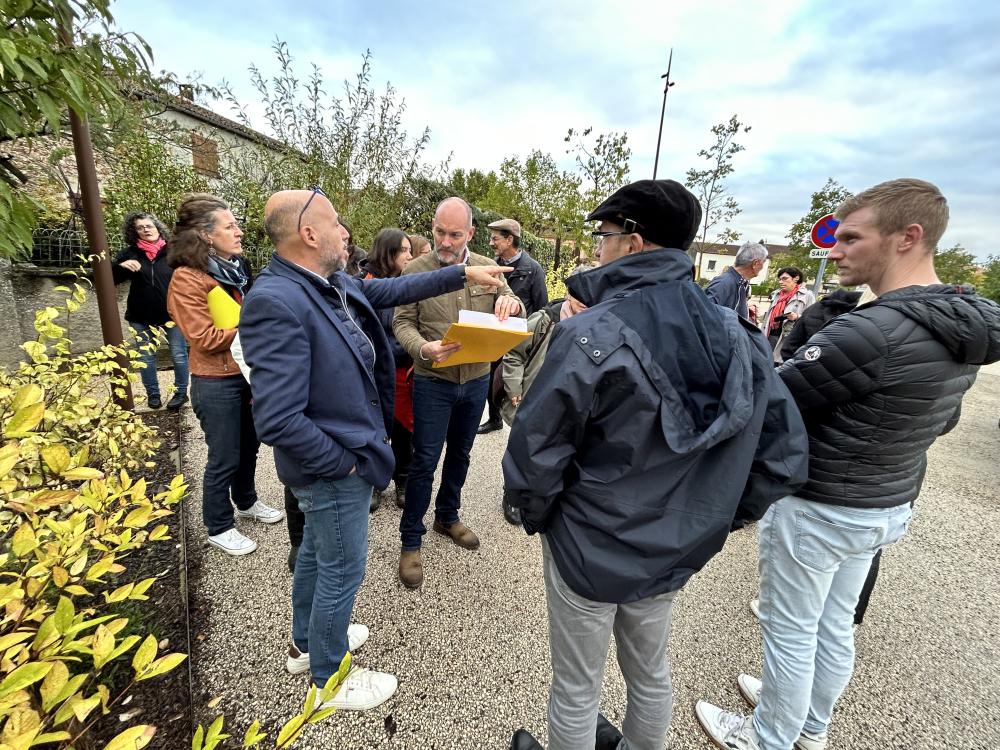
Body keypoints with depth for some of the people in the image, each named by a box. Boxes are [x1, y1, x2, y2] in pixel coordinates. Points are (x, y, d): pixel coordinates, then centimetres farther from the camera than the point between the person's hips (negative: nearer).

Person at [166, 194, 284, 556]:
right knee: (224, 459, 6)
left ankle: (246, 502, 43)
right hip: (217, 384, -7)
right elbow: (205, 338, -20)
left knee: (249, 447, 21)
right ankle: (219, 528, 26)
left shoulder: (237, 267, 8)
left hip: (248, 374, 7)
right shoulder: (187, 278, -15)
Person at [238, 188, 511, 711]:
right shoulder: (277, 302, -30)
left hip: (341, 454, 9)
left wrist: (462, 274, 11)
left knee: (317, 552, 27)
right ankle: (330, 678, 41)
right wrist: (344, 462, -19)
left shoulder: (331, 281, -3)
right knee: (343, 570, 12)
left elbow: (391, 290, 11)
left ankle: (306, 643, 54)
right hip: (333, 469, -9)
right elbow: (278, 420, -33)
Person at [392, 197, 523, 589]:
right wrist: (424, 348, -29)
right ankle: (410, 541, 20)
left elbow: (513, 317, 5)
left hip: (477, 379, 4)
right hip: (433, 381, -4)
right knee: (424, 461, 2)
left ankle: (447, 517, 40)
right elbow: (402, 323, -8)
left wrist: (512, 303, -19)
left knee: (460, 453, 18)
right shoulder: (415, 269, -6)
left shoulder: (488, 268, 3)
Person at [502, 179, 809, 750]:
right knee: (651, 674, 30)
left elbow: (534, 449, -23)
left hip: (589, 551, -5)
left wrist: (536, 515, -3)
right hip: (675, 553, 6)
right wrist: (713, 519, 7)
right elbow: (785, 456, -4)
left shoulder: (593, 332, -25)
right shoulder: (736, 335, -7)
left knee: (577, 691, 20)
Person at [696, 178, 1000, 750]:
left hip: (818, 510, -8)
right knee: (835, 626, 25)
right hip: (889, 508, 8)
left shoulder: (871, 331, -29)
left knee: (791, 632, 12)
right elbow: (942, 421, 15)